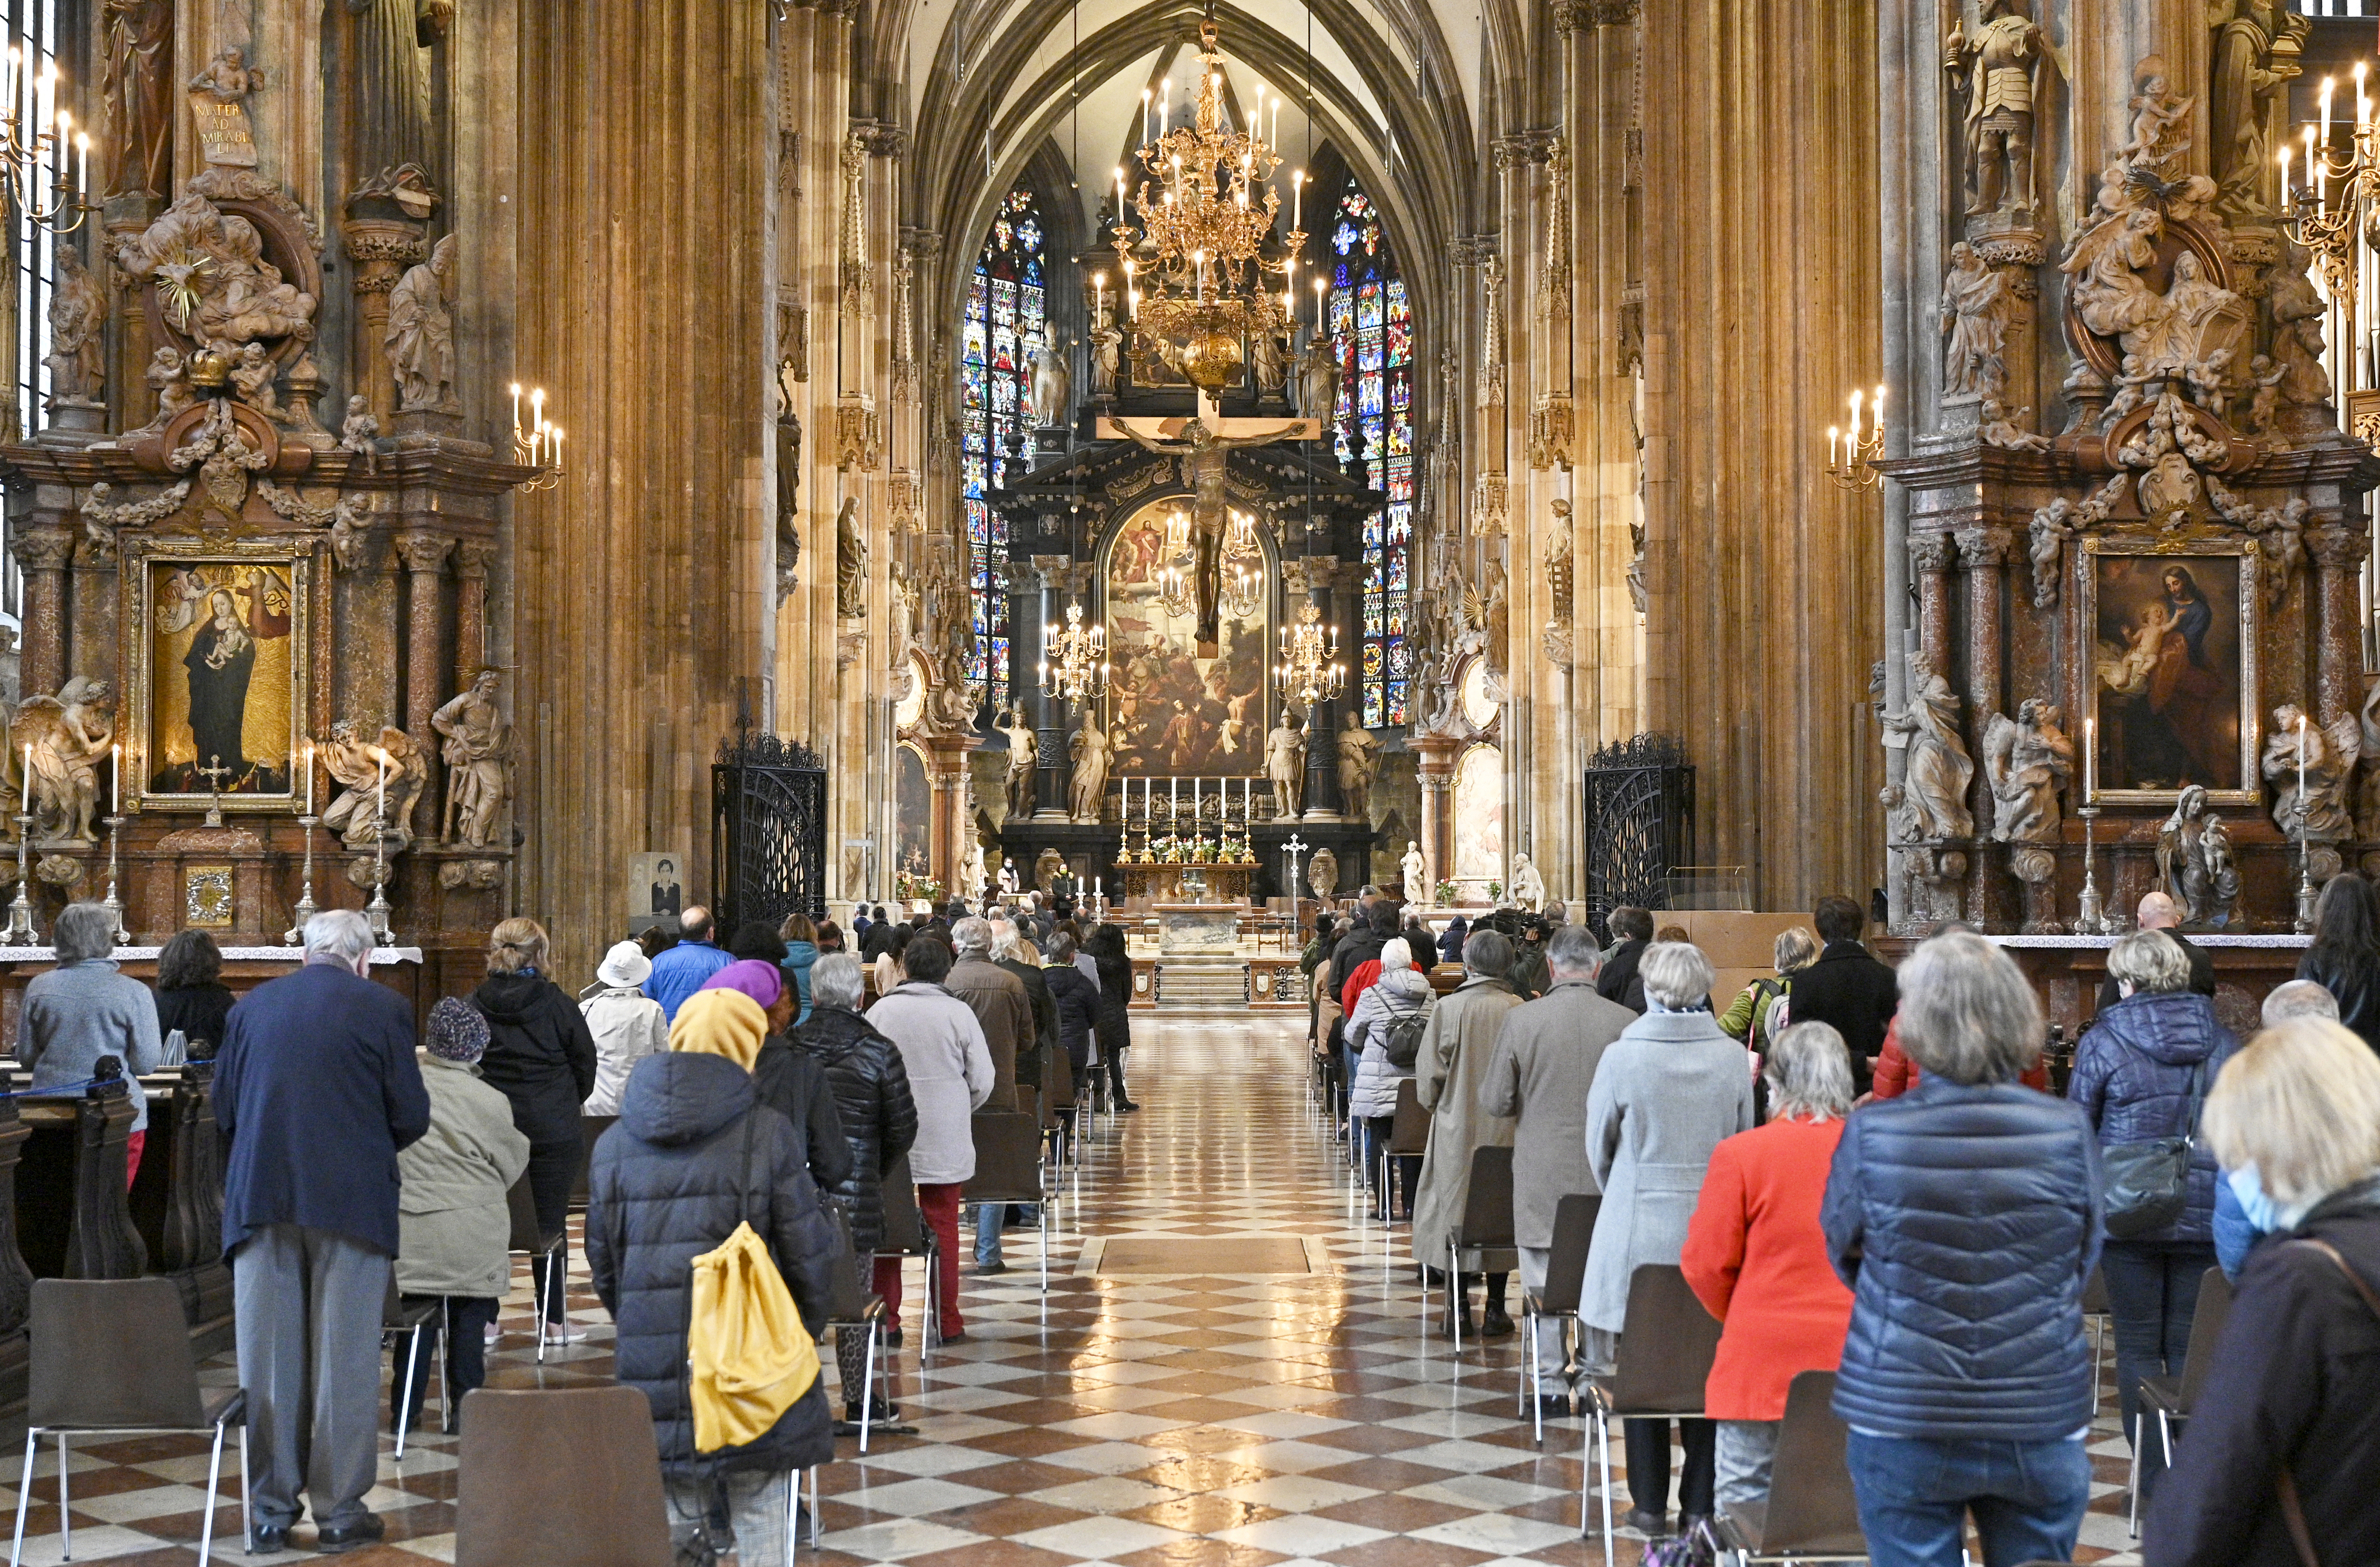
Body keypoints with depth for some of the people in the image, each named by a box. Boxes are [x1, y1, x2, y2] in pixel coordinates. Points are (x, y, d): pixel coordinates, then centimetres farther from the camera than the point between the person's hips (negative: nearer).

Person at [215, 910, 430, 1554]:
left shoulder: (252, 1005, 8)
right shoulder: (383, 1007, -1)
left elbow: (223, 1111, 9)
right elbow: (411, 1117, -2)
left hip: (260, 1198, 3)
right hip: (351, 1200, -3)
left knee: (266, 1360, 7)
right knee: (344, 1361, 3)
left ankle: (270, 1511, 12)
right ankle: (339, 1511, 6)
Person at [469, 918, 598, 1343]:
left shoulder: (474, 1006, -3)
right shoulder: (558, 1005, -8)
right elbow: (585, 1062, 2)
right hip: (551, 1130, -2)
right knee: (550, 1223, 5)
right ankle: (555, 1321, 9)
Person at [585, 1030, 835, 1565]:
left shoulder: (611, 1145, 7)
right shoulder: (768, 1134, -5)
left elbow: (603, 1266, 13)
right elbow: (809, 1257, -3)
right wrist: (802, 1335, 13)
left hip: (654, 1381, 3)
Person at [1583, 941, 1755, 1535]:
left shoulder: (1623, 1057, -11)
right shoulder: (1732, 1057, -5)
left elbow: (1600, 1148, 2)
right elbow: (1746, 1141, 7)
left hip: (1640, 1228, -2)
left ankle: (1650, 1503, 13)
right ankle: (1701, 1504, 14)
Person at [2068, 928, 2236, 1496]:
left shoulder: (2103, 1041, -6)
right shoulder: (2222, 1040, 3)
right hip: (2207, 1215, 3)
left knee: (2138, 1346, 6)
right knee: (2192, 1345, 10)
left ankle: (2153, 1477, 7)